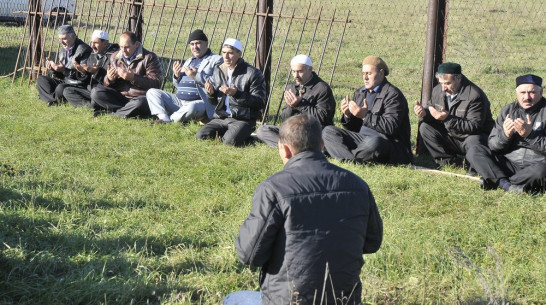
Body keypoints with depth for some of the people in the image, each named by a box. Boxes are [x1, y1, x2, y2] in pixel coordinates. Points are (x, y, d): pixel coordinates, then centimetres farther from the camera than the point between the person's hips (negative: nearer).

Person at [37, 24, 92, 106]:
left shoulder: (84, 50, -16)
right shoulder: (63, 50, 13)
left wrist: (65, 70, -30)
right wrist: (53, 68, -4)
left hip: (79, 85, -9)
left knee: (60, 88, -36)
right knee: (40, 80, 2)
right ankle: (56, 99, -17)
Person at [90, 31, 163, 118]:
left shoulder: (149, 57, -4)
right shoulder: (115, 57, 12)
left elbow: (156, 83, -15)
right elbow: (108, 85, 18)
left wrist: (133, 78, -24)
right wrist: (109, 79, -9)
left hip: (140, 97, -5)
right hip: (119, 97, 5)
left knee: (140, 103, -41)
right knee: (95, 92, -16)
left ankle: (111, 111, -21)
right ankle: (130, 111, -24)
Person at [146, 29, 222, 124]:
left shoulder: (216, 60, 3)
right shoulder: (189, 61, 28)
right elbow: (178, 85, 27)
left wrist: (196, 76, -20)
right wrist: (177, 76, 5)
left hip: (200, 102, -8)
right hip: (179, 100, 8)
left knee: (192, 107, -43)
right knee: (152, 92, -3)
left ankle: (171, 119, -21)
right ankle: (164, 118, -26)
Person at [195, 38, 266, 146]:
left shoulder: (252, 73, -7)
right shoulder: (218, 71, 12)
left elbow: (260, 102, -13)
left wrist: (237, 94, -23)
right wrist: (211, 93, -5)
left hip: (243, 120, -5)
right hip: (221, 118, 5)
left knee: (230, 141, -31)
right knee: (201, 136, -15)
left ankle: (244, 135, 3)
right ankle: (225, 133, 9)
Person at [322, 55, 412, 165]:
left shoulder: (392, 95, -8)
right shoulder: (360, 93, 16)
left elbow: (391, 127, -21)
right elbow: (354, 128, 16)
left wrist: (366, 116, -26)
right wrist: (348, 116, -6)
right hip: (361, 138, 8)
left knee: (374, 142, -42)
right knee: (328, 131, -6)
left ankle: (344, 157, -14)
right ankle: (352, 160, -31)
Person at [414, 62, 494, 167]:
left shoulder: (475, 95, -22)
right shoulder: (438, 90, -1)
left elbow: (474, 126, -28)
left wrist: (448, 119, -38)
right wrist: (424, 112, -18)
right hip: (450, 137, 7)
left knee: (474, 142, -40)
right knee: (425, 127, -12)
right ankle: (450, 162, -9)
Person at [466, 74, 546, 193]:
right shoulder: (508, 110, 11)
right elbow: (492, 145, 8)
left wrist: (530, 135, -24)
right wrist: (505, 135, -13)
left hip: (536, 164, -4)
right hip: (509, 164, 4)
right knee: (474, 151, -11)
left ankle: (495, 181, -23)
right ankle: (506, 184, -29)